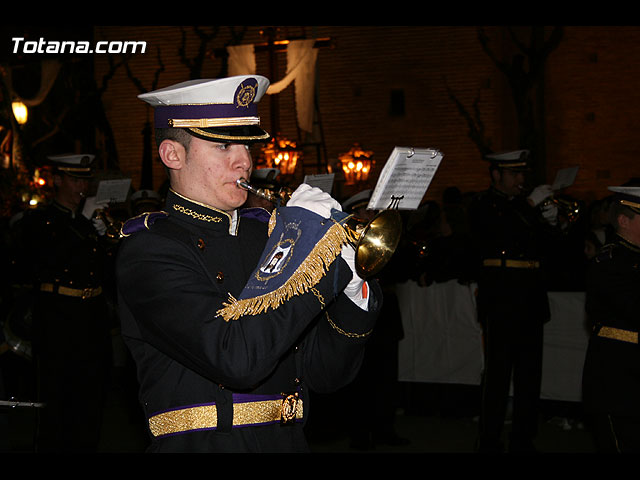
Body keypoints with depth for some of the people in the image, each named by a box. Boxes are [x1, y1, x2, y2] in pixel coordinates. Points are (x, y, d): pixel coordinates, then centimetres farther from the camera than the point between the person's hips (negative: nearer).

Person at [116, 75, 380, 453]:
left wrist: (349, 288, -6)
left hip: (291, 442, 4)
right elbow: (236, 358, -20)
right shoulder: (149, 251, -5)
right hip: (203, 443, -3)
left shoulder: (266, 237, 11)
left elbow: (325, 375, 10)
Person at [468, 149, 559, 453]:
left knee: (529, 376, 9)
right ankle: (490, 441, 3)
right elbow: (500, 232, -20)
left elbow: (543, 247, 17)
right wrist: (530, 205, -16)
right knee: (498, 374, -4)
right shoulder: (482, 207, 0)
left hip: (531, 302, 6)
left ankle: (523, 440, 17)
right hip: (500, 301, -6)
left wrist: (549, 223, -1)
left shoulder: (524, 205, 19)